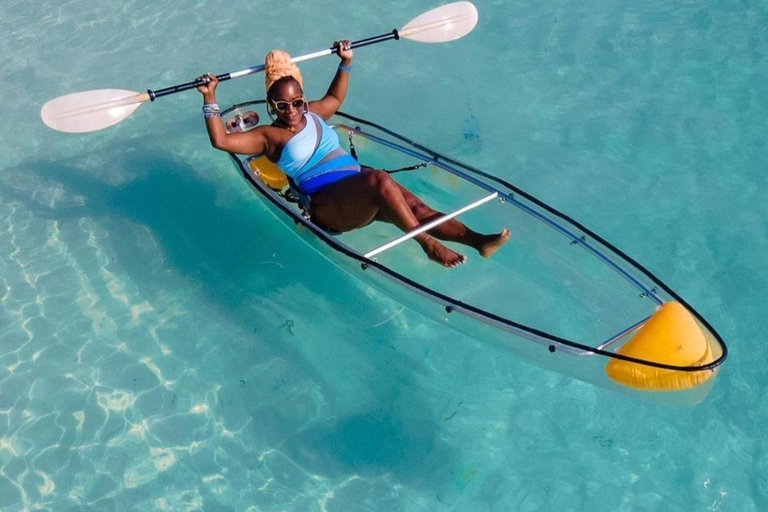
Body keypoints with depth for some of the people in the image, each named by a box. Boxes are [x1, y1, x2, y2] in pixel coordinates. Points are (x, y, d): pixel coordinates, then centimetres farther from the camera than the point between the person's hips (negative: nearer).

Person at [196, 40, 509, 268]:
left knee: (417, 208, -18)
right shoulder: (269, 136, 5)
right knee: (378, 179, -36)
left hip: (361, 194, 7)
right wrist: (210, 98, -9)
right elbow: (221, 140, -5)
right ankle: (427, 244, -35)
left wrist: (345, 63, 35)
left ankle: (477, 240, -34)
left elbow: (335, 98, 42)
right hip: (326, 204, -7)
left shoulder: (313, 115, 22)